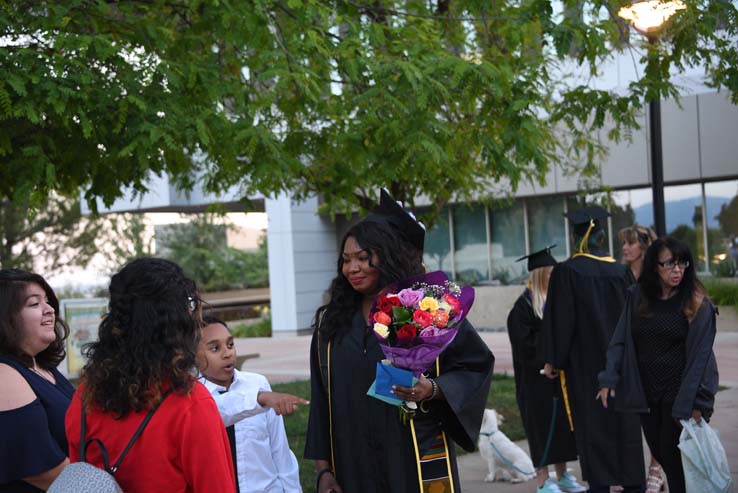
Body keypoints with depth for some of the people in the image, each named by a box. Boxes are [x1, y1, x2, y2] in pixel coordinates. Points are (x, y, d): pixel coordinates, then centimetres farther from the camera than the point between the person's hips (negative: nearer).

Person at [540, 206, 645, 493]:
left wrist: (552, 360, -4)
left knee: (591, 419, 3)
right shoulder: (620, 271, 1)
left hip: (583, 360, -4)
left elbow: (560, 319, -11)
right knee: (623, 418, 10)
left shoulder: (566, 272, -11)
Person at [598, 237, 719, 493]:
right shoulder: (637, 296, 1)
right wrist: (609, 379, -7)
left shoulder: (697, 304, -10)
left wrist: (693, 404, -16)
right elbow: (621, 340, 4)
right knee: (659, 452, 11)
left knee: (672, 456, -2)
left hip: (678, 391, -4)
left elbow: (700, 355, -12)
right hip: (645, 390, 4)